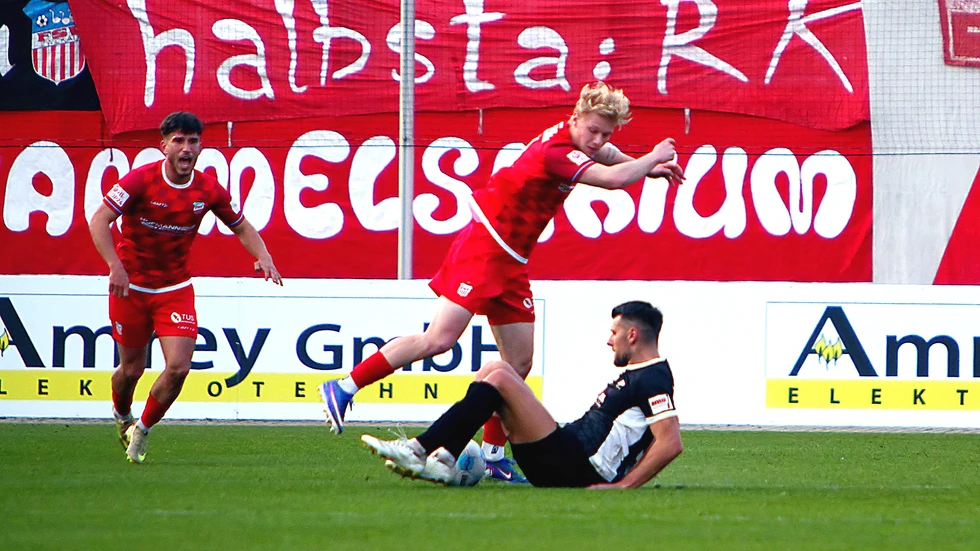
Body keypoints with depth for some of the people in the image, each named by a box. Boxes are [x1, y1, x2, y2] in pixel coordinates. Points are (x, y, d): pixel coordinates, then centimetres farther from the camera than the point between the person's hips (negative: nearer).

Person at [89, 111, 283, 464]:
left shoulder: (208, 190, -6)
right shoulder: (141, 180, -17)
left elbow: (241, 227, 9)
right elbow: (99, 220, -21)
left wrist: (263, 256, -10)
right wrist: (115, 267, -34)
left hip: (175, 288, 2)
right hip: (131, 286, -2)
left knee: (179, 366, -13)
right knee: (132, 368, 8)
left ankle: (142, 431, 11)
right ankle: (121, 417, 43)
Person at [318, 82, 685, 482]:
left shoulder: (570, 138, 7)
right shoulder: (556, 152, -21)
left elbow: (606, 155, 32)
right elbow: (613, 179, -32)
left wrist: (648, 168, 20)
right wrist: (653, 159, -15)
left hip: (510, 262, 10)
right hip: (483, 249, -10)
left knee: (519, 363, 5)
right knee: (440, 339, -17)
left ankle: (492, 454, 10)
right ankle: (344, 388, -9)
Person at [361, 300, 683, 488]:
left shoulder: (653, 379, -8)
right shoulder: (635, 375, 22)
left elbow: (671, 443, -20)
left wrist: (623, 486, -22)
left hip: (571, 468, -10)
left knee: (500, 380, -17)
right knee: (494, 369, 11)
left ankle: (419, 448, -19)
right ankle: (444, 461, -6)